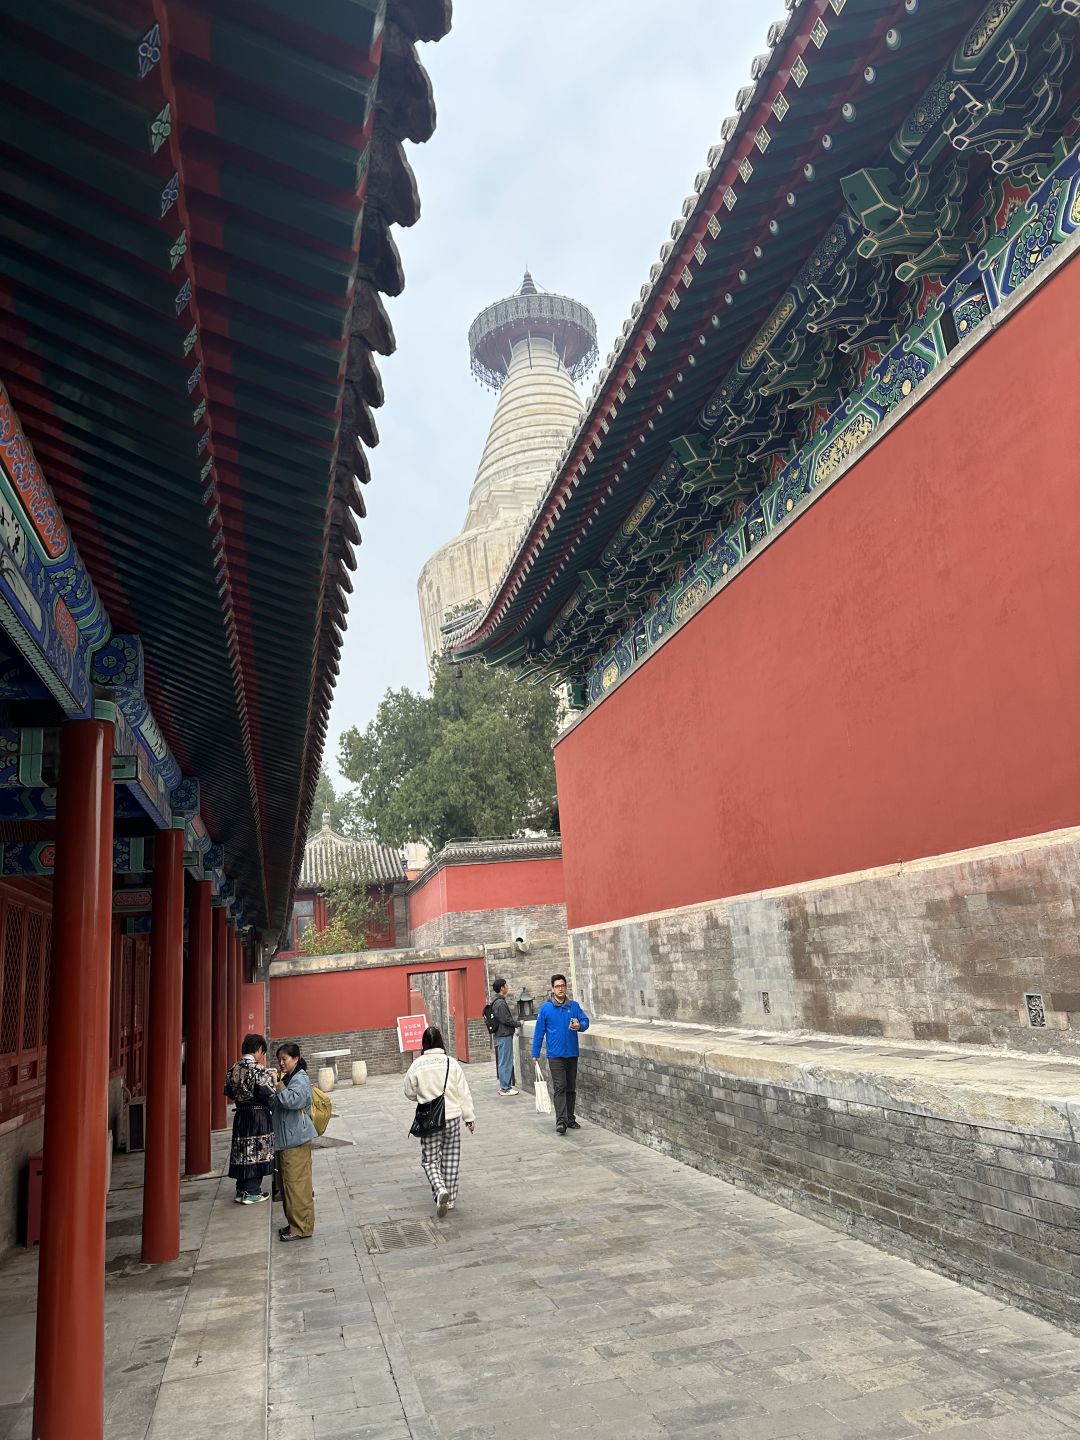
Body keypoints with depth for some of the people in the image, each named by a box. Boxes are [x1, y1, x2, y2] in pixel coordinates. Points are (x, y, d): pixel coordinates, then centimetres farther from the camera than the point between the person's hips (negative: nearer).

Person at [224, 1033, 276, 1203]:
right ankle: (252, 1192, 7)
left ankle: (241, 1190, 21)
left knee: (242, 1150, 13)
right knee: (256, 1151, 2)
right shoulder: (259, 1069, -18)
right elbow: (268, 1094, -20)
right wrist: (271, 1079, -3)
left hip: (240, 1115, 7)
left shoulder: (233, 1069, 4)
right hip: (258, 1114, -7)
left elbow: (229, 1092, 11)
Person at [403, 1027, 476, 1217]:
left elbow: (409, 1093, 4)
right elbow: (464, 1093, -1)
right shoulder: (451, 1063, -6)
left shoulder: (417, 1065, -8)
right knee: (451, 1159, 15)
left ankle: (440, 1190, -14)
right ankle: (451, 1199, 21)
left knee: (430, 1160, 10)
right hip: (452, 1117, 1)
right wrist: (469, 1117, 8)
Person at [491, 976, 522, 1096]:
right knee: (505, 1062, -4)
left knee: (505, 1062, 15)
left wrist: (515, 1024, 14)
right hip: (504, 1036, -10)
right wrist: (518, 1023, -6)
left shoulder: (498, 1002, 15)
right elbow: (506, 1020, -20)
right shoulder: (501, 1003, -18)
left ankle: (504, 1086, 21)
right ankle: (505, 1088, 0)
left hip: (502, 1035, 10)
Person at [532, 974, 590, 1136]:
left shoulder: (574, 1006, 4)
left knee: (571, 1088, 11)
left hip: (572, 1054, 3)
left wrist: (579, 1026, -21)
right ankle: (561, 1121, -14)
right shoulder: (545, 1008, -3)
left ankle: (570, 1119, 22)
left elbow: (585, 1020, 4)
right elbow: (539, 1032, 0)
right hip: (555, 1055, -3)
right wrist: (535, 1054, -1)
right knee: (560, 1088, -12)